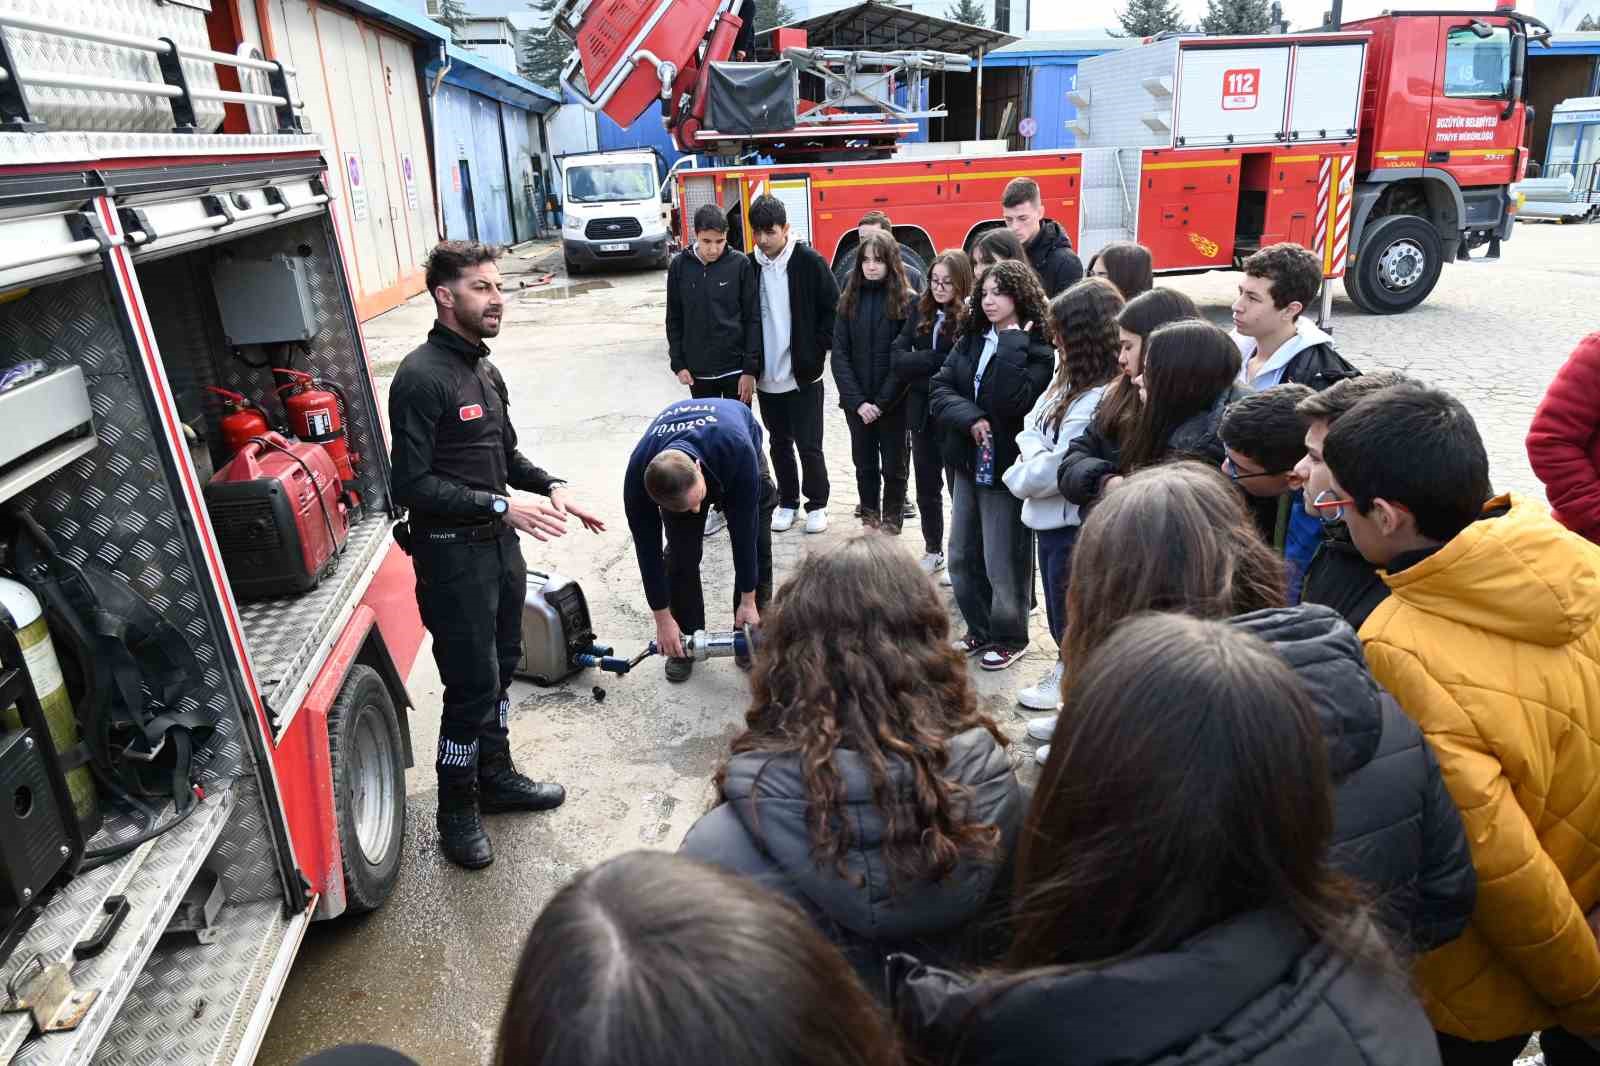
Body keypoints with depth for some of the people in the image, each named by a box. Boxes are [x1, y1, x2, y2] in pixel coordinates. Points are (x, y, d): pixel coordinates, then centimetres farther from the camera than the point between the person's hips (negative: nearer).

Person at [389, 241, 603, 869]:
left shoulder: (484, 370, 11)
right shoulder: (422, 377, -17)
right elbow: (411, 485, -21)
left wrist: (551, 488, 4)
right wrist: (501, 506, -25)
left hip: (499, 543, 9)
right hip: (452, 553, -9)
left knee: (499, 668, 19)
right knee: (472, 686, -1)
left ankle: (496, 776, 37)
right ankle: (457, 811, 18)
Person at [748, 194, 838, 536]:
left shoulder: (809, 261, -8)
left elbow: (833, 309, -4)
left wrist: (817, 351, -8)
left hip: (803, 373, -4)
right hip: (767, 375, 4)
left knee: (809, 445, 1)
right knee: (779, 443, 14)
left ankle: (817, 504, 18)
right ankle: (787, 502, 28)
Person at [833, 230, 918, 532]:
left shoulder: (907, 301, -6)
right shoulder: (849, 300, 3)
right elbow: (840, 353, -1)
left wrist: (882, 402, -14)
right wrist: (858, 401, -12)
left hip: (894, 402, -3)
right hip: (857, 402, 3)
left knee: (893, 467, 7)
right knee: (865, 465, 11)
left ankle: (891, 528, 21)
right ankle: (869, 526, 24)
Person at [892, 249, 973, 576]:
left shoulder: (971, 317, -13)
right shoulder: (919, 311, 4)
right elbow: (897, 358, -3)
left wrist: (921, 366, -14)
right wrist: (937, 361, -15)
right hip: (922, 413, 6)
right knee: (926, 487, 16)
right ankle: (933, 551, 33)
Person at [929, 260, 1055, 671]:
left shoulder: (1039, 350, -13)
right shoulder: (970, 340, 7)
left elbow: (1011, 400, -28)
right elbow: (939, 390, -1)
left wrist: (1011, 342, -22)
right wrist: (970, 419, -18)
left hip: (1007, 468, -7)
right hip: (968, 463, 7)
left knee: (1002, 563, 3)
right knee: (961, 557, 15)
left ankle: (1009, 638, 24)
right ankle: (979, 630, 33)